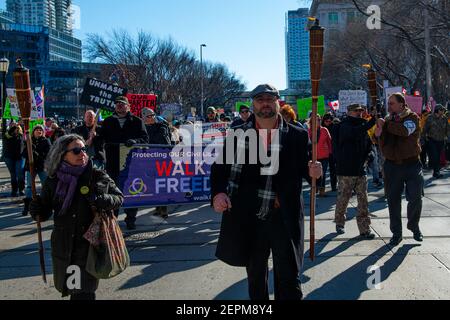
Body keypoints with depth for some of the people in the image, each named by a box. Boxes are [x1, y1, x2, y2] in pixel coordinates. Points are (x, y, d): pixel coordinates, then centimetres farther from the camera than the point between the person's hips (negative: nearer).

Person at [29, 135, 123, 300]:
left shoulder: (97, 176, -7)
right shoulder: (53, 180, -1)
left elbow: (119, 197, -2)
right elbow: (45, 211, 7)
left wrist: (102, 199, -21)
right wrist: (38, 211, -14)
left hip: (89, 246, -3)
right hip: (63, 247, 3)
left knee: (83, 293, 0)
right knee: (64, 287, 21)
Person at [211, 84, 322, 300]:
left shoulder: (297, 136, -1)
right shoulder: (238, 134, 1)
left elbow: (302, 168, 8)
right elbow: (220, 167, 4)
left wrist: (312, 171, -15)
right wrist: (217, 192, -13)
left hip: (284, 217, -1)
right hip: (249, 217, 2)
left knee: (288, 276, 4)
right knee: (255, 275, 19)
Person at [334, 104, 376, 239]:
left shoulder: (362, 125, 13)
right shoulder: (345, 126, -7)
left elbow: (367, 145, 19)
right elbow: (354, 133, -30)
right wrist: (371, 122, -32)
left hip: (360, 170, 6)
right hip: (346, 171, -5)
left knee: (363, 200, 3)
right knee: (343, 199, 5)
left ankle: (364, 229, 7)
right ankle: (339, 224, 25)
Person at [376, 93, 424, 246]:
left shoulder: (412, 117, -3)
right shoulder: (388, 120, 9)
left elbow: (405, 130, -26)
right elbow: (383, 144, 3)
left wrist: (384, 125, -18)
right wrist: (380, 134, -17)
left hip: (412, 164, -3)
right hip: (392, 165, 3)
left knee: (415, 198, 0)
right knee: (393, 200, 5)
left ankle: (414, 227, 25)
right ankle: (396, 233, 17)